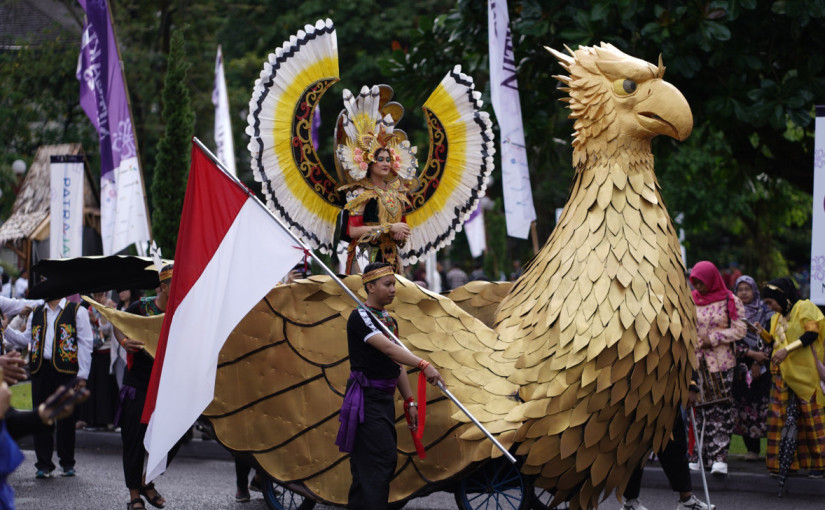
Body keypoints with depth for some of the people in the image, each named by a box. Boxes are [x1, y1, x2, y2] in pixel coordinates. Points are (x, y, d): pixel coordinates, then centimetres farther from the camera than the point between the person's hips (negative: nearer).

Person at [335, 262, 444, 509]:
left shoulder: (390, 321, 15)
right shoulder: (360, 317, -13)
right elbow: (387, 348, -27)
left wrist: (409, 402, 13)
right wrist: (424, 365, -37)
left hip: (385, 400, 9)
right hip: (366, 398, -9)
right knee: (380, 461, -15)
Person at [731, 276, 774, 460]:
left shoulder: (765, 311, 6)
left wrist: (759, 363, -7)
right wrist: (751, 353, -11)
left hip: (762, 368, -2)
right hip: (741, 367, 2)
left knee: (764, 406, -9)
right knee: (744, 407, -2)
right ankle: (752, 449, 5)